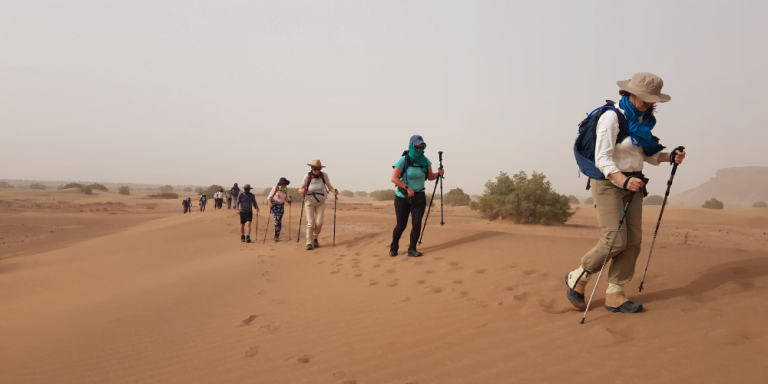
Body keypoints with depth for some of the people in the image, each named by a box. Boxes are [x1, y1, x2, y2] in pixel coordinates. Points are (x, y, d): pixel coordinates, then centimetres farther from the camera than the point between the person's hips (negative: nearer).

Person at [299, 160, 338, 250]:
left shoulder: (324, 175, -9)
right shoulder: (307, 176, -13)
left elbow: (329, 186, -3)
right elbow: (300, 190, -12)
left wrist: (334, 190, -23)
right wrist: (302, 191, -34)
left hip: (321, 203, 2)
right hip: (309, 202, -2)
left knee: (319, 223, -5)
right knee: (310, 223, -9)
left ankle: (315, 238, 22)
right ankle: (309, 243, -1)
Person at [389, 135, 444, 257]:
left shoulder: (425, 161, 1)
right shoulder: (403, 160, -13)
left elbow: (430, 177, 12)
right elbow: (394, 178, -15)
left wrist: (438, 173, -8)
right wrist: (407, 187, -22)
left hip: (419, 197, 3)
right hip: (402, 197, -3)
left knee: (417, 224, -6)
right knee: (401, 225, 3)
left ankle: (412, 249, 9)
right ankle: (393, 247, 26)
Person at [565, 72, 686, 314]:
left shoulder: (643, 120, 11)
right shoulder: (612, 117, -13)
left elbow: (648, 155, 17)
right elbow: (602, 159, -19)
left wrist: (670, 157, -2)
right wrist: (622, 179, -34)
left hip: (632, 183, 8)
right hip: (608, 183, -8)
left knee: (633, 240, 1)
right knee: (616, 240, -13)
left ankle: (614, 295, 10)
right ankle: (577, 277, 9)